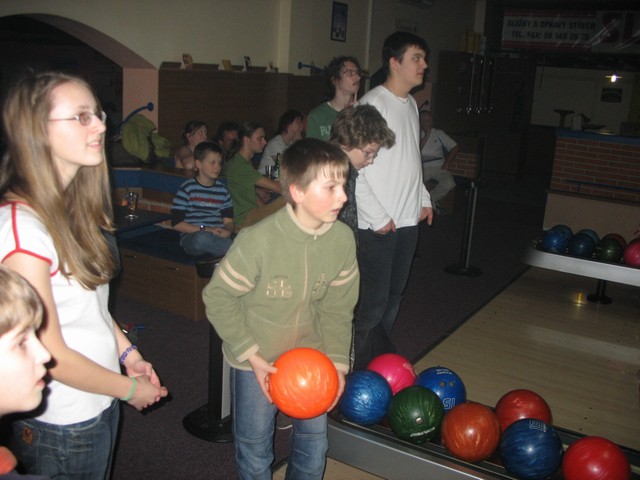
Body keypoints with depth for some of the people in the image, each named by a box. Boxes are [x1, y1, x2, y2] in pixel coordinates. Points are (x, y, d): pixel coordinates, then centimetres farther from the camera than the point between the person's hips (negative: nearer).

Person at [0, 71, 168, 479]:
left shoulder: (72, 206, 2)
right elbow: (50, 354, -22)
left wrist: (127, 352, 4)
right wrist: (130, 389, -11)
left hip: (101, 401, 8)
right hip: (64, 425, -8)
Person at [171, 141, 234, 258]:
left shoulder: (222, 190, 16)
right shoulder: (187, 189, 1)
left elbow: (229, 221, 13)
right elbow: (176, 223, -4)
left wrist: (227, 231, -13)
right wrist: (205, 229, -14)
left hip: (218, 237, 2)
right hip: (192, 238, -2)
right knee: (202, 238, -39)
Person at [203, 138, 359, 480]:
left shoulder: (343, 239, -14)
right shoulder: (259, 240, -28)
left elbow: (338, 307, -2)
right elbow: (218, 298, -16)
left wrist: (337, 361, -7)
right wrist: (252, 356, -18)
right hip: (256, 360, -3)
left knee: (314, 445, 18)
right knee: (255, 448, 15)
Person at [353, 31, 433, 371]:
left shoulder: (410, 104, 13)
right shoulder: (372, 105, -15)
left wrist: (424, 199, 17)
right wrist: (378, 217, -18)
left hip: (408, 219, 8)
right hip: (377, 225, -8)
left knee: (394, 296, 17)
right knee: (373, 300, -4)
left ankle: (380, 352, 33)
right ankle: (355, 365, 13)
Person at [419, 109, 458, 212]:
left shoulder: (438, 133, 16)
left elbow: (454, 147, 12)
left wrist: (447, 163, -2)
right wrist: (426, 136, -5)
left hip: (438, 167, 1)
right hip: (422, 168, -1)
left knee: (449, 183, -31)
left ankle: (429, 198, -8)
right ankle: (433, 202, -8)